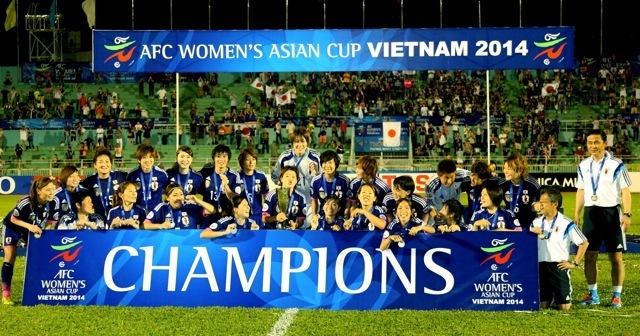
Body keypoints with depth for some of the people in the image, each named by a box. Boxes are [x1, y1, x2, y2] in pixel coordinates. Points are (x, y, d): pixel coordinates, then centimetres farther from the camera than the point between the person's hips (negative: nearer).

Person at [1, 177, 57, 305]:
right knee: (10, 259, -8)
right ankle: (6, 295, -4)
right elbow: (13, 219, -25)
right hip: (12, 227, -5)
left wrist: (48, 226, -25)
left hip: (33, 229, 5)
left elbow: (49, 220, -5)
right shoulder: (26, 202, -37)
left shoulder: (52, 202, -23)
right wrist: (29, 226, -37)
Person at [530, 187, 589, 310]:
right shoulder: (536, 222, 8)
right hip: (541, 266, 3)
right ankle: (550, 295, 33)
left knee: (564, 307, -4)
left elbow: (584, 243, 0)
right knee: (542, 305, 0)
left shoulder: (566, 224, -5)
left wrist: (574, 263, -3)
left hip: (559, 267, -3)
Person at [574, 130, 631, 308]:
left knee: (615, 256, 0)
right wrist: (576, 214, 11)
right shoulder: (584, 166, 9)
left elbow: (625, 191, -6)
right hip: (590, 212, 4)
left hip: (611, 211, -4)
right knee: (589, 255, 5)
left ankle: (617, 296, 8)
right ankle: (593, 294, 16)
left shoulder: (616, 165, -6)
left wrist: (627, 214, -14)